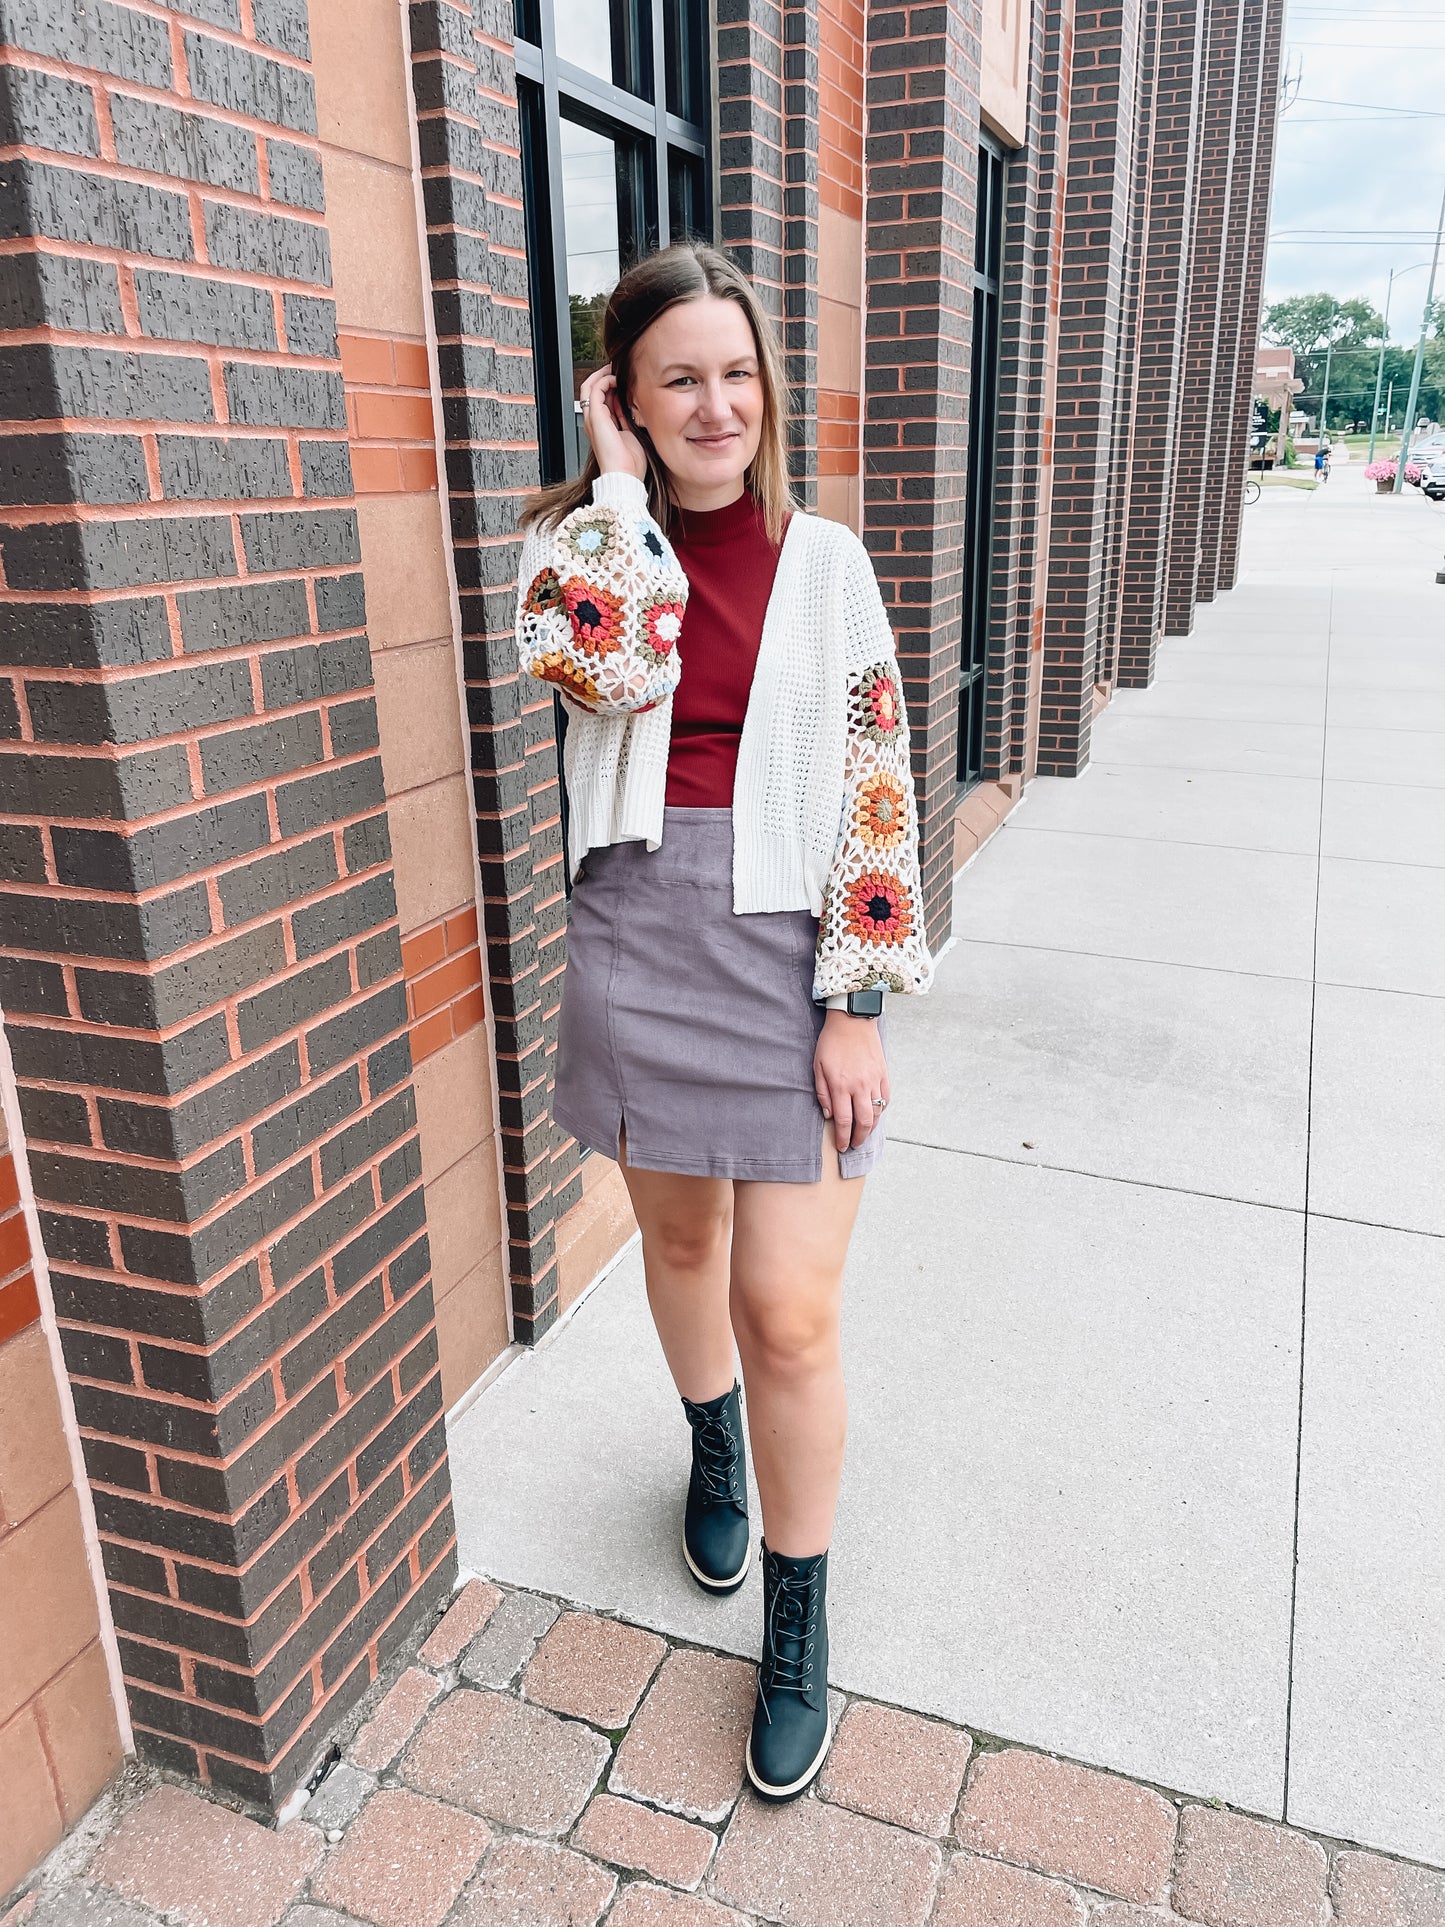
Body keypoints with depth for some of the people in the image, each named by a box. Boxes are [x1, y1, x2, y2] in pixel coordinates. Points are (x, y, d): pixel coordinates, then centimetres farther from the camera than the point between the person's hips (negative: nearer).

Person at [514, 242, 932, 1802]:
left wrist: (858, 1004, -9)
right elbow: (600, 665, -21)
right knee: (680, 1233, 19)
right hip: (636, 940, 2)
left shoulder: (825, 560, 1)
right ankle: (714, 1448, 50)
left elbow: (876, 788, -3)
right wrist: (622, 483, -9)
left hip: (788, 946, -2)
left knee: (788, 1309, -2)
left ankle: (798, 1620, 22)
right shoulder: (578, 537, 4)